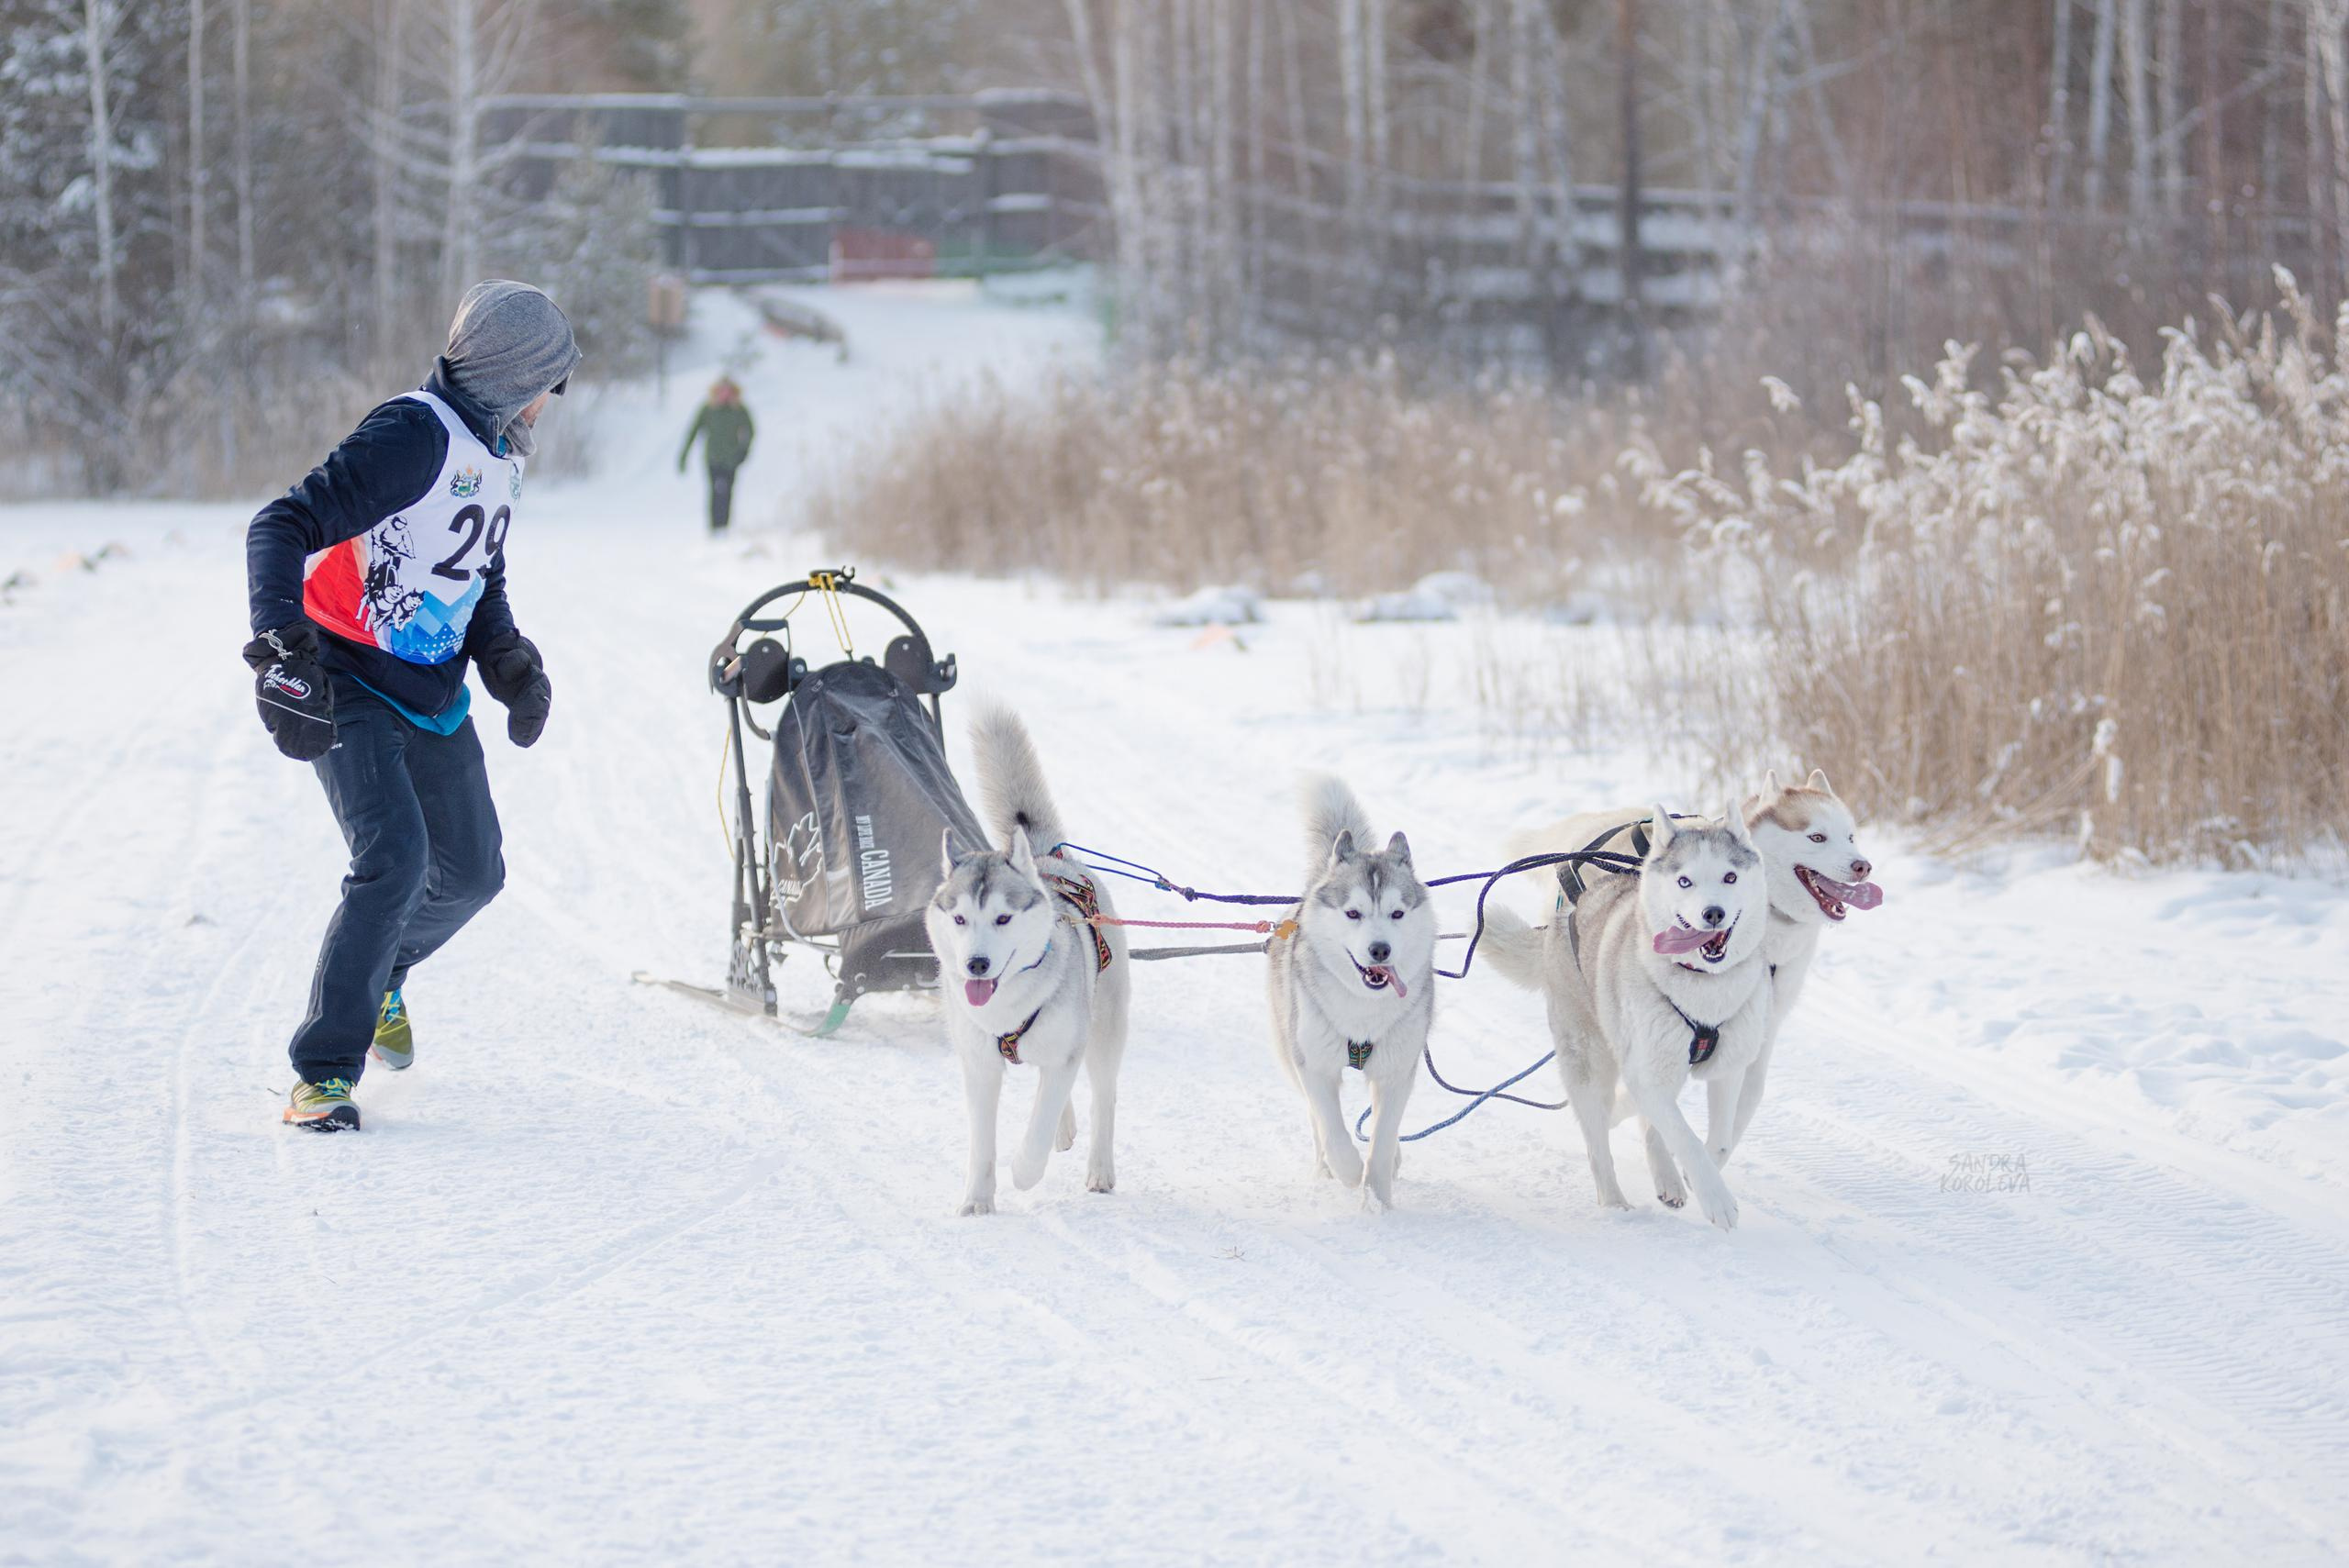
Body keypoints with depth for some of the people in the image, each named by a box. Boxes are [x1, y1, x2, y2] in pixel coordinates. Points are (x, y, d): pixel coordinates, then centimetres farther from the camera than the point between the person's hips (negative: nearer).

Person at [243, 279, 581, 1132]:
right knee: (395, 859, -23)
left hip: (434, 699, 9)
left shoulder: (501, 457, 10)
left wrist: (510, 663, 6)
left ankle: (380, 976, 45)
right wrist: (284, 652, -35)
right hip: (350, 691, -9)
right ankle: (323, 1071, -15)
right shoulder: (416, 436, -20)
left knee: (472, 874, 14)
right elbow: (281, 529, -25)